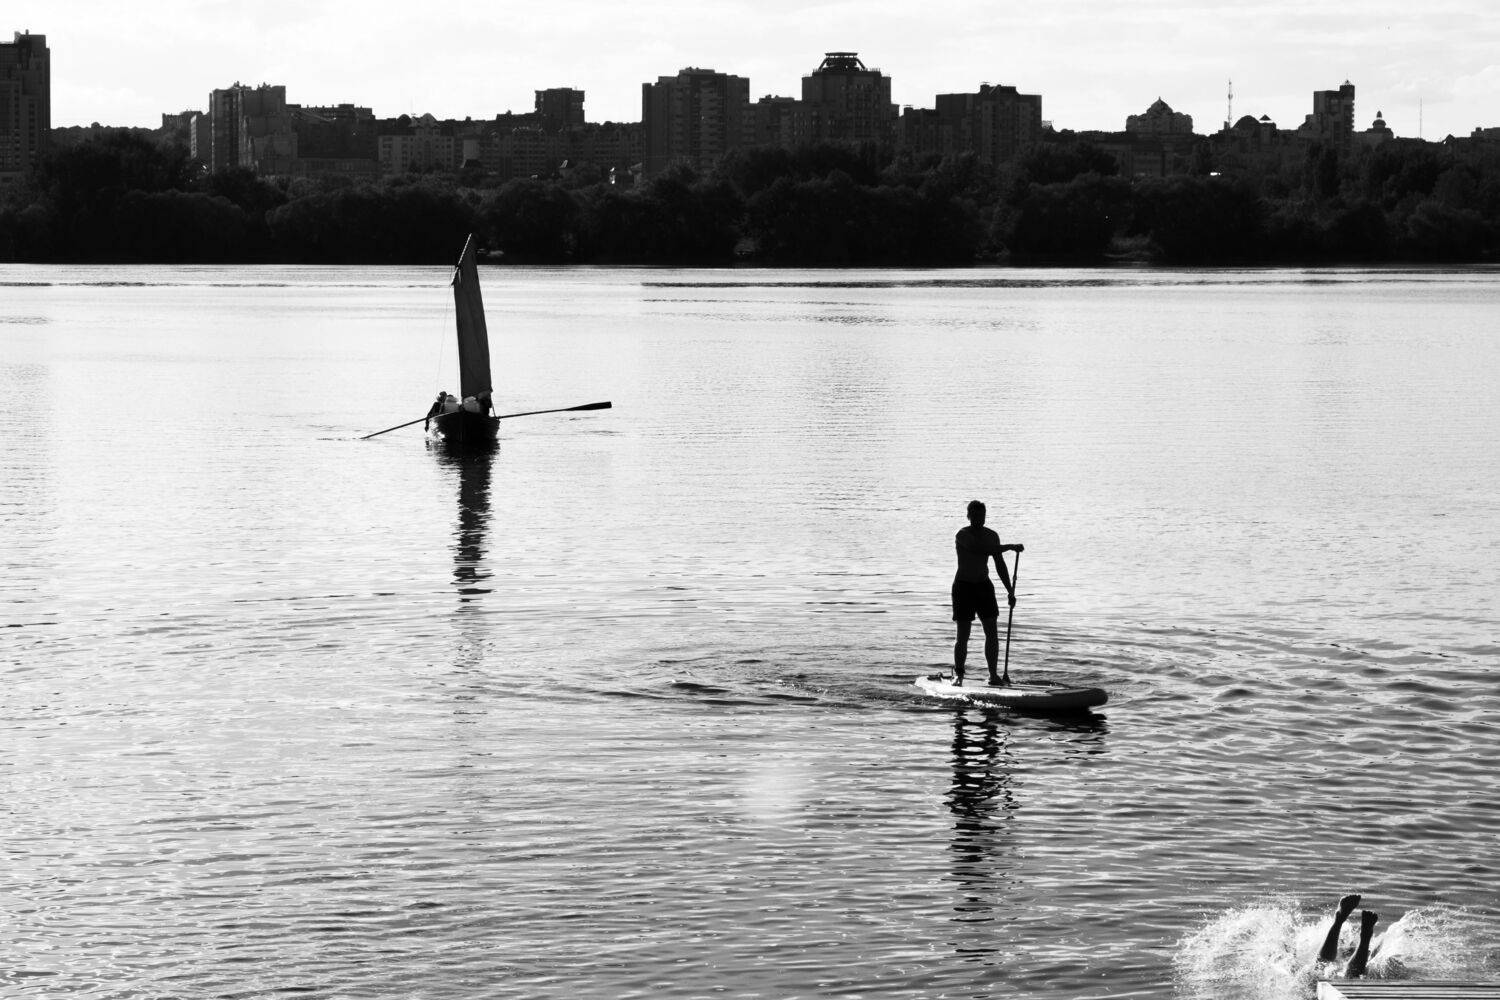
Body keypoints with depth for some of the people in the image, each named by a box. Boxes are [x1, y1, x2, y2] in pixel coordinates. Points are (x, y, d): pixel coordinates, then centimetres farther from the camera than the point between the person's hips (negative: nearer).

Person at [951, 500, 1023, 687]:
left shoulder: (992, 536, 8)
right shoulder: (962, 535, -12)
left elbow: (1000, 565, 12)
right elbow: (982, 549, -28)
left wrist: (1010, 591, 7)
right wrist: (1010, 547, -26)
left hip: (984, 586, 5)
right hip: (964, 586, -5)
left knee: (992, 633, -2)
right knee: (963, 635, -5)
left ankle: (993, 675, 5)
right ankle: (958, 675, 6)